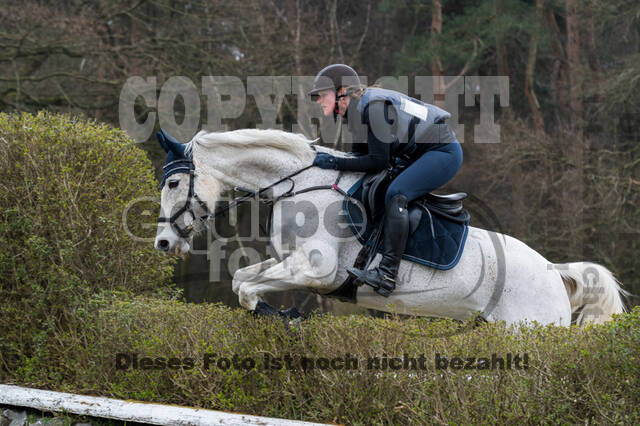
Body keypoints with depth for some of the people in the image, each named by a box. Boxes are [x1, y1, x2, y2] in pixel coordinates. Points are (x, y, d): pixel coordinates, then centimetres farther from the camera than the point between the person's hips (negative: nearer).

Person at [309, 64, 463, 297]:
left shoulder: (373, 106, -23)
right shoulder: (356, 111, 6)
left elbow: (378, 161, -25)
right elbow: (361, 155, 12)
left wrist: (336, 163, -22)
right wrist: (328, 158, -3)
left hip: (444, 152, -11)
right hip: (420, 155, 11)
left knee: (395, 194, -27)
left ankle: (387, 274, -34)